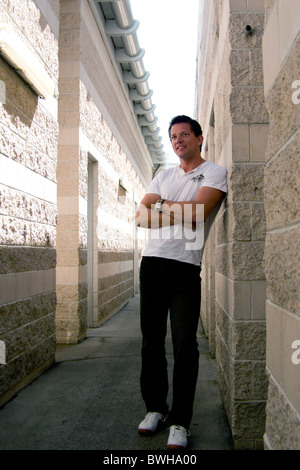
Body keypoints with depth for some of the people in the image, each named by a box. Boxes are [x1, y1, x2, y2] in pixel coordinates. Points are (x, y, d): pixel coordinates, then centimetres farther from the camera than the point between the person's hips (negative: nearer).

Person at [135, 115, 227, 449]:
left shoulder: (214, 173, 4)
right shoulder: (163, 177, 19)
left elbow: (197, 213, -14)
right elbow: (141, 217, 6)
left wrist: (161, 205, -2)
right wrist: (179, 211, -8)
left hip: (185, 268, -5)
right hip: (152, 262, 5)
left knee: (184, 344, -3)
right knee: (151, 339, 10)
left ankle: (180, 421, 11)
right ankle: (155, 407, 26)